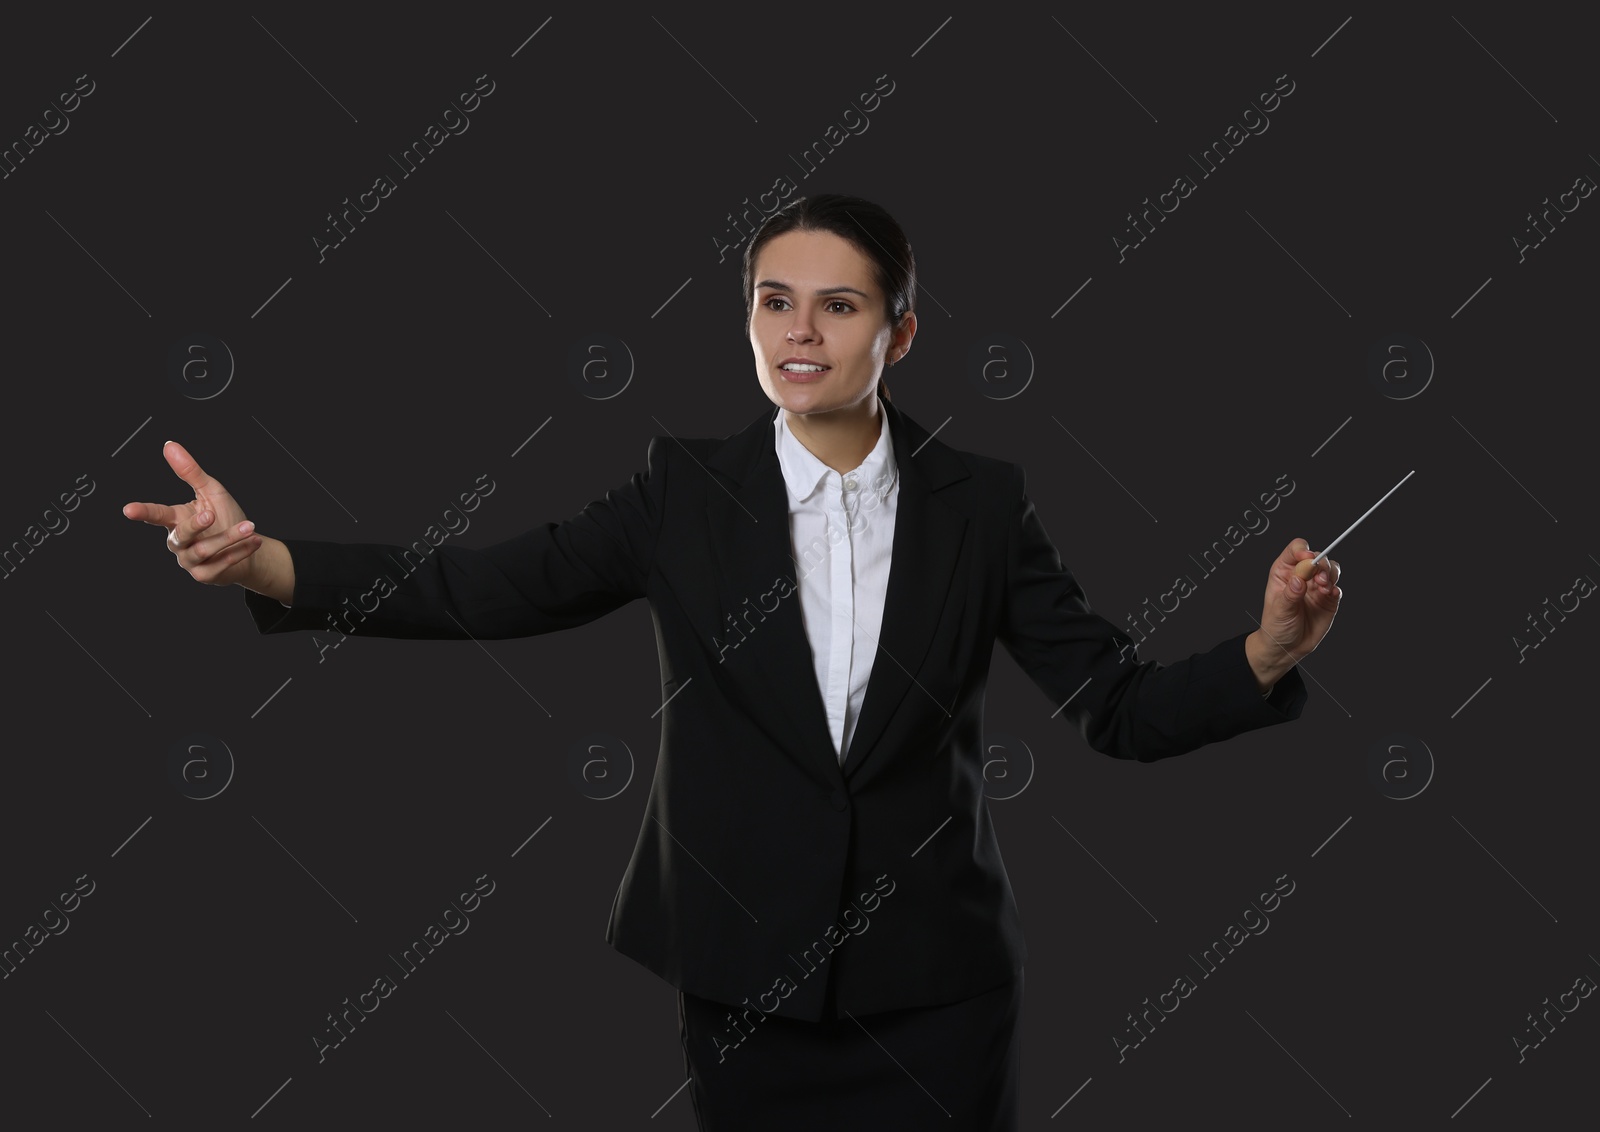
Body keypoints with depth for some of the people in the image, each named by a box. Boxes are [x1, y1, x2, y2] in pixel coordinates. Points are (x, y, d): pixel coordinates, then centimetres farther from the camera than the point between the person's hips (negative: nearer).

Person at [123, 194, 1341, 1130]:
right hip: (747, 977, 0)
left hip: (936, 986, 0)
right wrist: (266, 562, -24)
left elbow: (1123, 707, -3)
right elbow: (490, 589, -10)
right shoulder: (688, 489, -2)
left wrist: (1266, 652, -22)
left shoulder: (981, 502, -2)